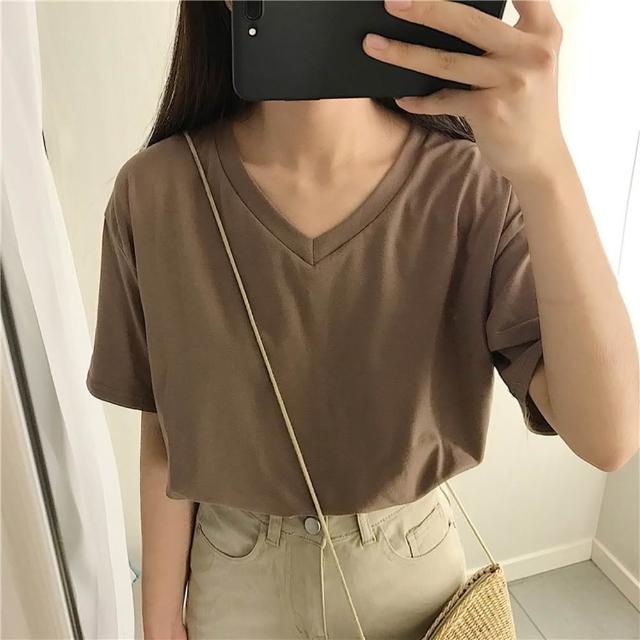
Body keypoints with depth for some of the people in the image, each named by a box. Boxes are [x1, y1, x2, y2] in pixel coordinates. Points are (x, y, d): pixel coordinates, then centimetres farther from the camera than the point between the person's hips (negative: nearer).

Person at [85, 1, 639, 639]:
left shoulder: (479, 186, -18)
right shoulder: (151, 194, -16)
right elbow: (165, 437, -8)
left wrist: (545, 164, -39)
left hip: (415, 565, 1)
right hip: (234, 579, 1)